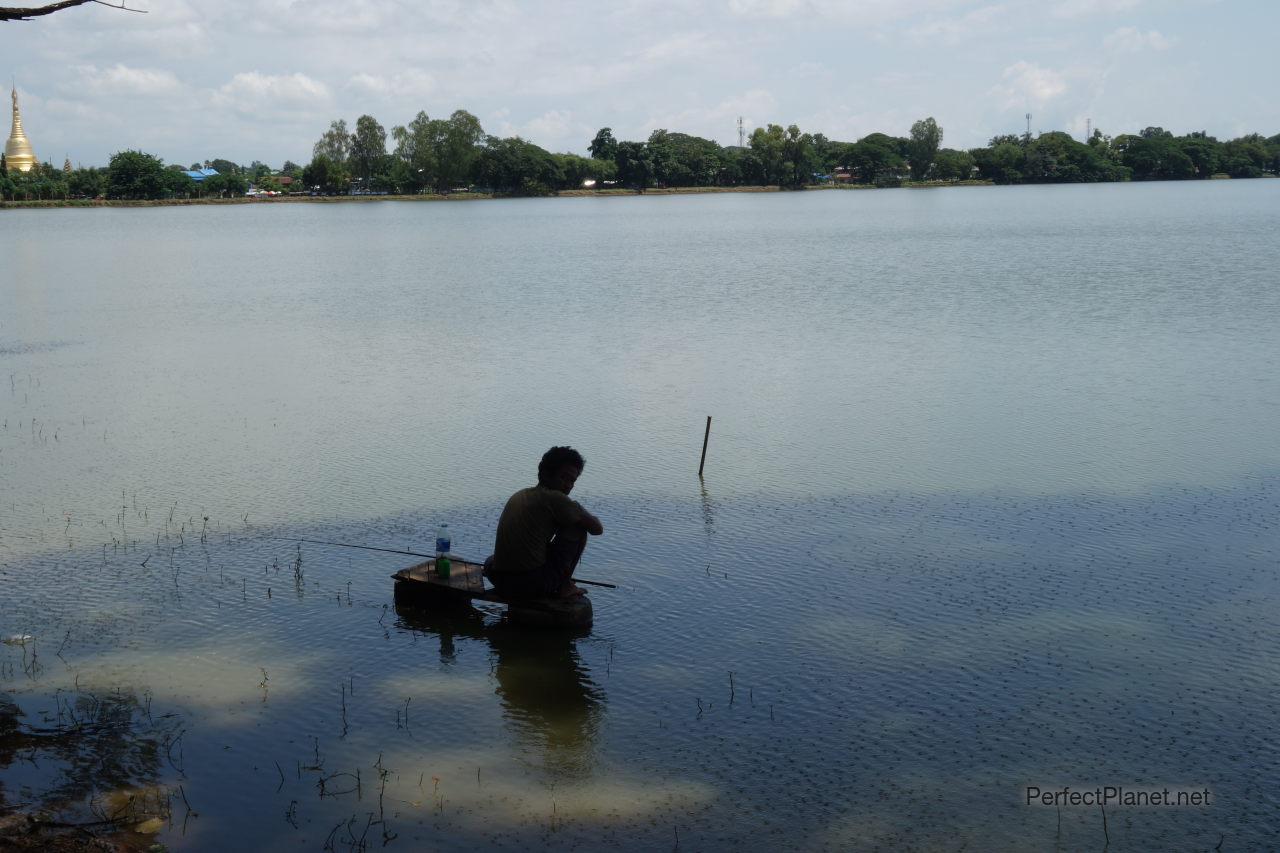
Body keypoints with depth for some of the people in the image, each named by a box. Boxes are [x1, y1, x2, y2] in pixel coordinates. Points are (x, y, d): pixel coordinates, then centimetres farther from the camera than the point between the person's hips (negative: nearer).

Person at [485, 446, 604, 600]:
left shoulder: (518, 495, 18)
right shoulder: (555, 498, -6)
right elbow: (597, 528, 0)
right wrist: (586, 518, 22)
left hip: (501, 585, 7)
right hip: (535, 585, -7)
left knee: (490, 561, 44)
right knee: (577, 528, 7)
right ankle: (565, 586, 11)